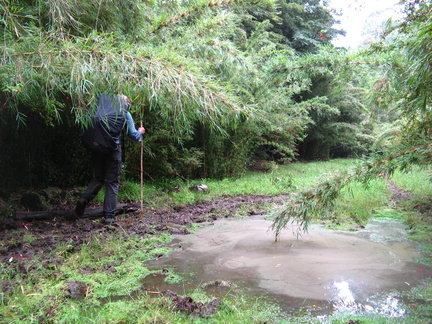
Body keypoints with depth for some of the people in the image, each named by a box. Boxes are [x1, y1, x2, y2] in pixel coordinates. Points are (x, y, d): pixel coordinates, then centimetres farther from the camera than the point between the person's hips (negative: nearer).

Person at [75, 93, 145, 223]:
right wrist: (140, 132, 29)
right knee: (113, 182, 6)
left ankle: (84, 199, -3)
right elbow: (133, 134, 9)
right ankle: (109, 215, 5)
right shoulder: (125, 113, 7)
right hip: (113, 148, -3)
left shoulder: (100, 107, 15)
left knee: (98, 178, 20)